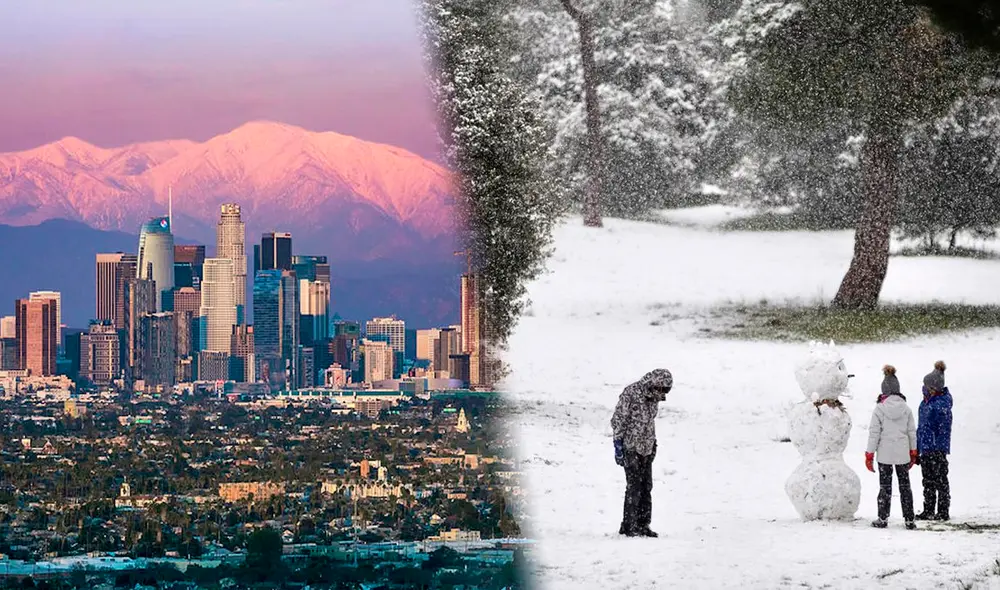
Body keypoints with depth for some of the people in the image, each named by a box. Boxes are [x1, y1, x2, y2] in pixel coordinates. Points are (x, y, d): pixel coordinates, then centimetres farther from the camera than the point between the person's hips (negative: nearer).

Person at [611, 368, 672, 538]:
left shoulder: (653, 398, 8)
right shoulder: (630, 394, -15)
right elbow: (618, 420, -13)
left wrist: (653, 443, 21)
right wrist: (618, 445, -14)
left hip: (646, 448, 8)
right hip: (630, 448, -8)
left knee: (646, 486, 7)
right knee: (634, 486, -9)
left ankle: (642, 525, 13)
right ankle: (628, 526, -4)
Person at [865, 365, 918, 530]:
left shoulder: (880, 408, -9)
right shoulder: (906, 408, 0)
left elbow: (874, 432, -9)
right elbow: (912, 431, 6)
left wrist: (869, 454, -3)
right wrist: (913, 452, 16)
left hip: (884, 453, -2)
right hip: (903, 453, 3)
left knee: (885, 486, 6)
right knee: (905, 485, 9)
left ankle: (883, 519, 8)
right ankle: (909, 520, 9)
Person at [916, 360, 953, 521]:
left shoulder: (942, 404, -15)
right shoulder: (926, 401, 10)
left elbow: (944, 429, -16)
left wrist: (940, 450, -17)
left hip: (937, 449, -8)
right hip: (925, 449, 8)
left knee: (940, 481, 0)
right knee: (928, 482, 13)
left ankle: (943, 512, 5)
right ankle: (928, 511, 19)